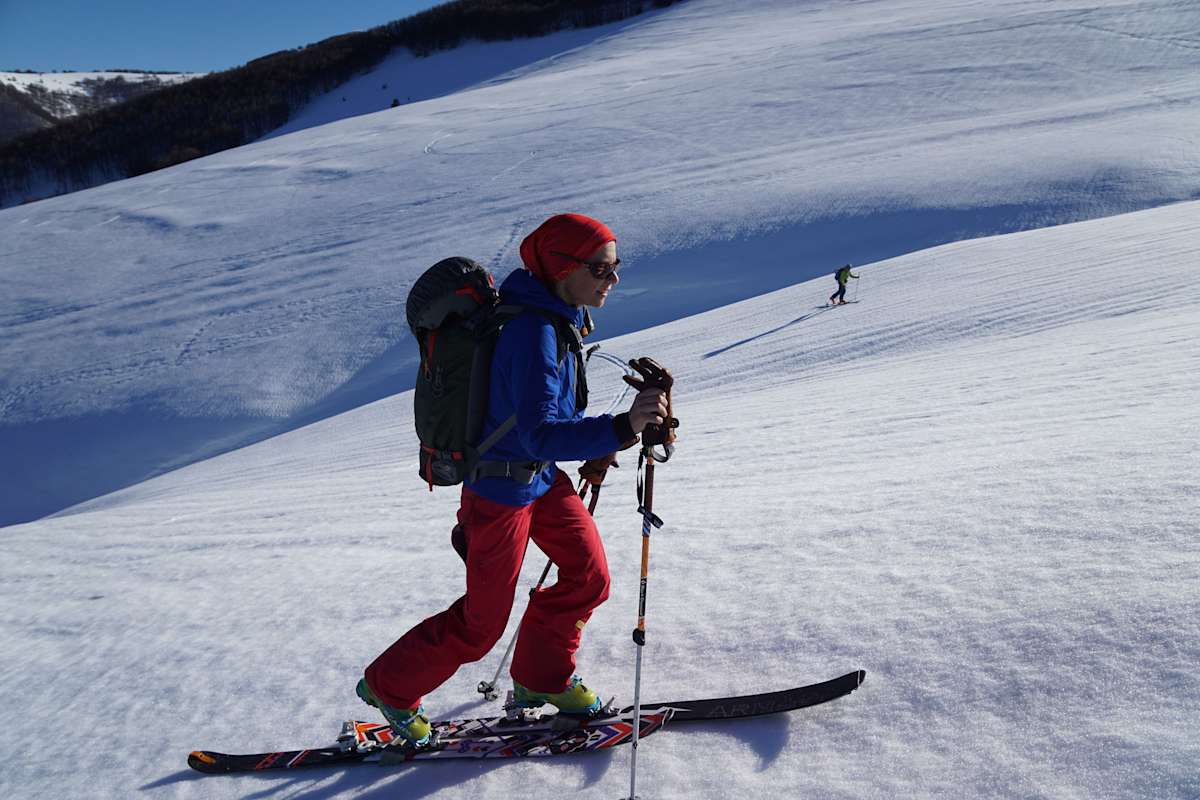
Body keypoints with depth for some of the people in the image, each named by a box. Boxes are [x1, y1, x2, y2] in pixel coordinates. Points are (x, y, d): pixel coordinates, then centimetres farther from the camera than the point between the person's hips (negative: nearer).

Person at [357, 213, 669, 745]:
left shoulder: (559, 317, 1)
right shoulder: (534, 333, -30)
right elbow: (539, 436, -36)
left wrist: (589, 447, 7)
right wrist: (621, 428, -45)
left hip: (542, 476, 9)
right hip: (500, 487, -9)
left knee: (589, 577, 14)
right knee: (480, 624, 6)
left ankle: (541, 679, 35)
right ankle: (391, 687, 30)